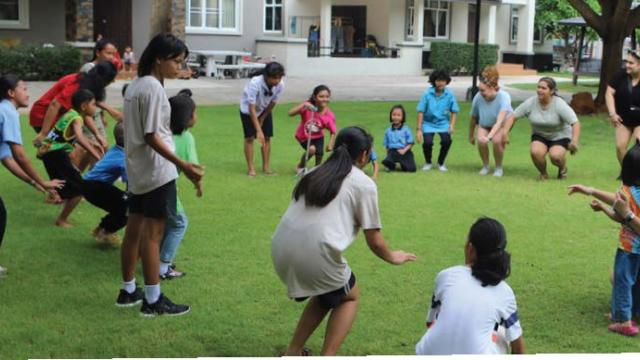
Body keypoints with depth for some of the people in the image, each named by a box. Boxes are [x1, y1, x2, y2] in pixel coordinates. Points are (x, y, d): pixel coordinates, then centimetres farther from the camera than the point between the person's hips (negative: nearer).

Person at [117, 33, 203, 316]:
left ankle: (128, 291, 24)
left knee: (134, 230, 14)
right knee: (153, 234, -4)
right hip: (157, 172, -9)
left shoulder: (134, 86, 11)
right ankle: (153, 300, 1)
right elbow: (151, 136, -20)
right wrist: (183, 165, -25)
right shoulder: (154, 87, -17)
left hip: (137, 170, 9)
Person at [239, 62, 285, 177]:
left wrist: (262, 119, -3)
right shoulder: (254, 83, -39)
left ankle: (266, 167, 10)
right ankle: (251, 168, -1)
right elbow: (251, 109, -37)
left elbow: (272, 104, -11)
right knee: (250, 137, -7)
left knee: (267, 137, 1)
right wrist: (259, 130, -40)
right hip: (248, 109, -4)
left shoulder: (280, 85, -27)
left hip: (265, 110, 4)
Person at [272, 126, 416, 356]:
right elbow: (374, 241, 9)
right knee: (349, 296, 24)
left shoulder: (314, 174, 22)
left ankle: (293, 354, 31)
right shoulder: (363, 184, 6)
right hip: (315, 251, -6)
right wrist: (391, 257, 30)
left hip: (280, 250, 6)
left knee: (327, 293, 32)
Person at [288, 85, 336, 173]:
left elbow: (333, 132, -13)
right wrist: (303, 105, -48)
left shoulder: (330, 115, -22)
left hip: (317, 137, 3)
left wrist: (330, 144, -28)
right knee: (311, 149, -24)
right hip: (303, 136, -3)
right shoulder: (308, 107, -27)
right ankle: (300, 167, 4)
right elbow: (290, 113, -36)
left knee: (319, 154, -10)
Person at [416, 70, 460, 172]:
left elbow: (454, 112, 1)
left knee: (447, 140, -23)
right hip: (429, 123, -1)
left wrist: (452, 125, -13)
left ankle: (441, 163, 6)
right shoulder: (427, 94, -13)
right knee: (427, 142, -23)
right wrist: (419, 129, -11)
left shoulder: (450, 94, -9)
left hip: (443, 122, 1)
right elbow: (421, 112, -9)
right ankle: (428, 163, 11)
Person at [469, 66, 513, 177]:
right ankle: (485, 166, 3)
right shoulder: (478, 98, -28)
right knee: (481, 141, -25)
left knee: (497, 140, -29)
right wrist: (471, 136, 0)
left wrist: (489, 137, -56)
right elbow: (473, 119, -12)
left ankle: (499, 168, -2)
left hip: (503, 123, -2)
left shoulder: (503, 97, -36)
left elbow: (499, 121, -44)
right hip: (485, 124, 2)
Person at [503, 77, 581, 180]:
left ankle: (563, 169, 7)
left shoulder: (560, 105, -21)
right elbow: (513, 117, -8)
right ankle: (543, 173, 1)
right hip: (540, 136, 3)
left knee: (555, 156, -31)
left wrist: (574, 142, -39)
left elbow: (575, 123, -25)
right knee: (536, 152, -30)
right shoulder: (530, 103, -13)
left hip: (560, 136, -2)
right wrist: (505, 132, -22)